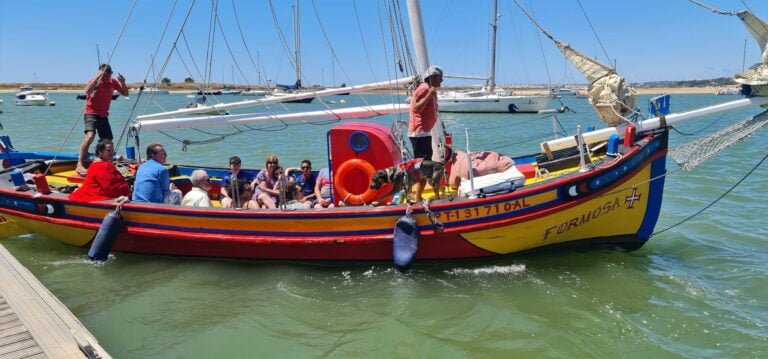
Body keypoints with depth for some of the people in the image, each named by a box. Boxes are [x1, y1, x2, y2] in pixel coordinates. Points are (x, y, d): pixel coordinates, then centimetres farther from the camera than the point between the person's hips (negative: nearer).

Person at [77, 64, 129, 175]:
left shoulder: (112, 82, 2)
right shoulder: (95, 81, -14)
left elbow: (125, 93, 5)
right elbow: (87, 91, -35)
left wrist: (123, 83, -14)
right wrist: (97, 77, -35)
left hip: (103, 115, 7)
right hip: (91, 114, -7)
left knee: (108, 142, 10)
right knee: (90, 136, -28)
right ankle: (79, 165, -33)